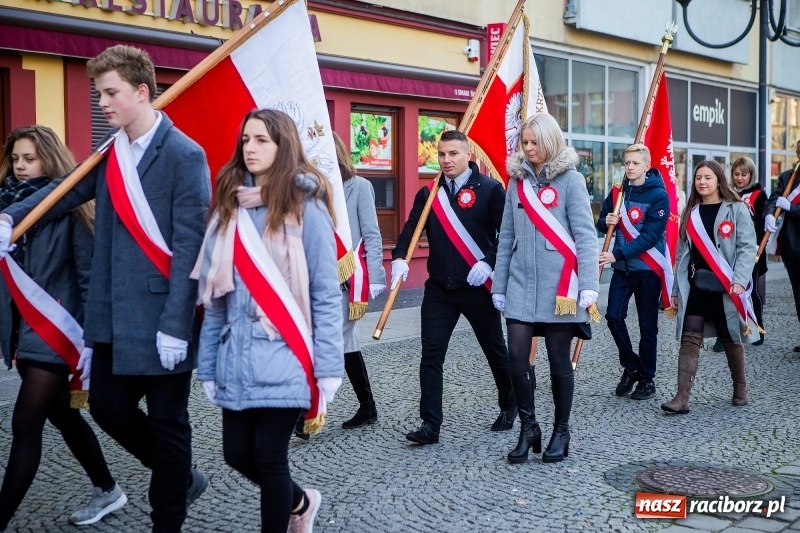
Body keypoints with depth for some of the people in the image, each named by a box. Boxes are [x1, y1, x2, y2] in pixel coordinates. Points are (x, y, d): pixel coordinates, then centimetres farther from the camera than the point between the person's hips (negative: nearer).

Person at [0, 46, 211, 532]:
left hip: (160, 316, -7)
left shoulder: (184, 155, -13)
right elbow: (67, 191, 17)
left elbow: (190, 247, -16)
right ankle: (182, 477, 35)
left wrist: (176, 324, -19)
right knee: (108, 406, 13)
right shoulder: (110, 152, 9)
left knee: (167, 422, 6)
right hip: (114, 315, 7)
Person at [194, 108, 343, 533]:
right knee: (237, 453, 12)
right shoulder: (230, 206, 10)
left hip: (282, 360, -5)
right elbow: (214, 294, 9)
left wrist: (328, 369, -11)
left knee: (269, 457, 2)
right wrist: (208, 365, 7)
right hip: (237, 361, 6)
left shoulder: (305, 206, -6)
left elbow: (326, 294, -7)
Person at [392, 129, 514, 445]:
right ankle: (430, 425, 1)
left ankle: (509, 406, 37)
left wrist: (489, 264, -20)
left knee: (494, 349, 14)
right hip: (439, 288, 3)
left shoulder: (490, 189, -4)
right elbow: (411, 228, 3)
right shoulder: (428, 193, 8)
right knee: (431, 354, -4)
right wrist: (399, 258, -15)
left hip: (478, 287, -3)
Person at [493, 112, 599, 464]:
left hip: (559, 287, -4)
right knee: (516, 358, -3)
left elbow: (585, 235, -9)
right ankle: (528, 429, 14)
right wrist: (498, 286, 11)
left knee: (559, 362, 5)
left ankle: (561, 432, 21)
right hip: (521, 287, 4)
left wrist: (588, 286, -17)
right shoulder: (517, 180, 10)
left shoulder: (570, 179, -3)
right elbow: (506, 238, 12)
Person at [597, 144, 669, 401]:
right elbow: (601, 223, 13)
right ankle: (631, 367, 16)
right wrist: (606, 221, -11)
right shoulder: (618, 192, 6)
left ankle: (647, 379, 17)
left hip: (648, 268, -4)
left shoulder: (658, 195, -9)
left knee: (647, 326, 4)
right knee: (613, 316, -5)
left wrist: (618, 254, -23)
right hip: (622, 267, 4)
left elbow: (650, 236, -17)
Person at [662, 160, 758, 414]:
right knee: (689, 339, -6)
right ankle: (682, 398, -10)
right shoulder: (690, 213, 13)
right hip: (695, 285, 3)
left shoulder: (736, 210, -1)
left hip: (726, 287, -3)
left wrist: (740, 280, -19)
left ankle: (740, 389, 32)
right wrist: (677, 289, 12)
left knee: (731, 339, 11)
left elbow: (748, 247, -7)